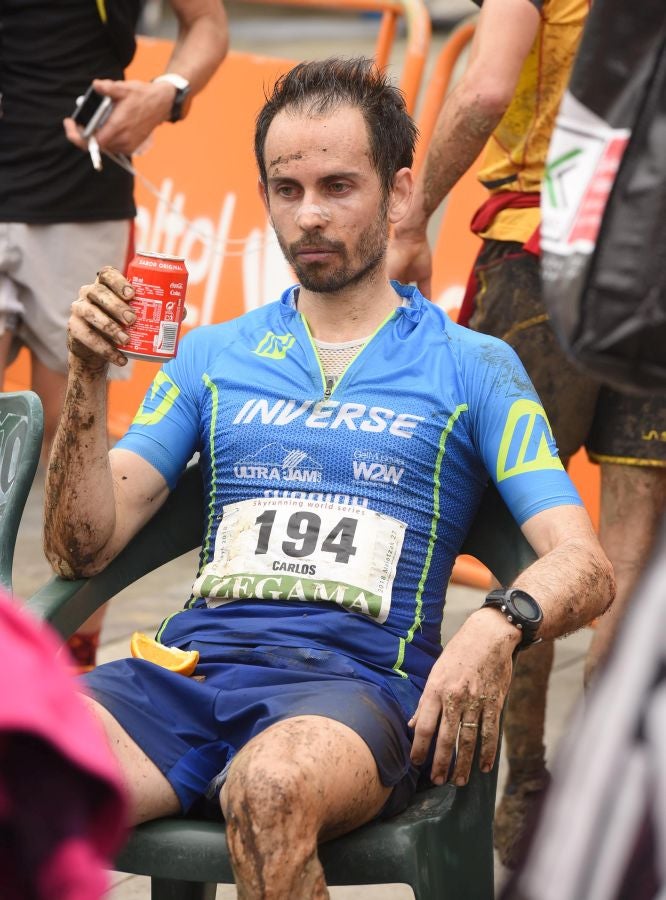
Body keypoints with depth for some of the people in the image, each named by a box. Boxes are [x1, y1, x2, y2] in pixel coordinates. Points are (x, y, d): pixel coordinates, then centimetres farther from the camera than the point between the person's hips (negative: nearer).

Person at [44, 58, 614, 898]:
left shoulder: (472, 367, 13)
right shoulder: (214, 355, 23)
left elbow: (585, 566, 3)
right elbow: (82, 548, 16)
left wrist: (499, 624, -20)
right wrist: (87, 381, 1)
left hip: (358, 678, -2)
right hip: (191, 663, 2)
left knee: (271, 788, -39)